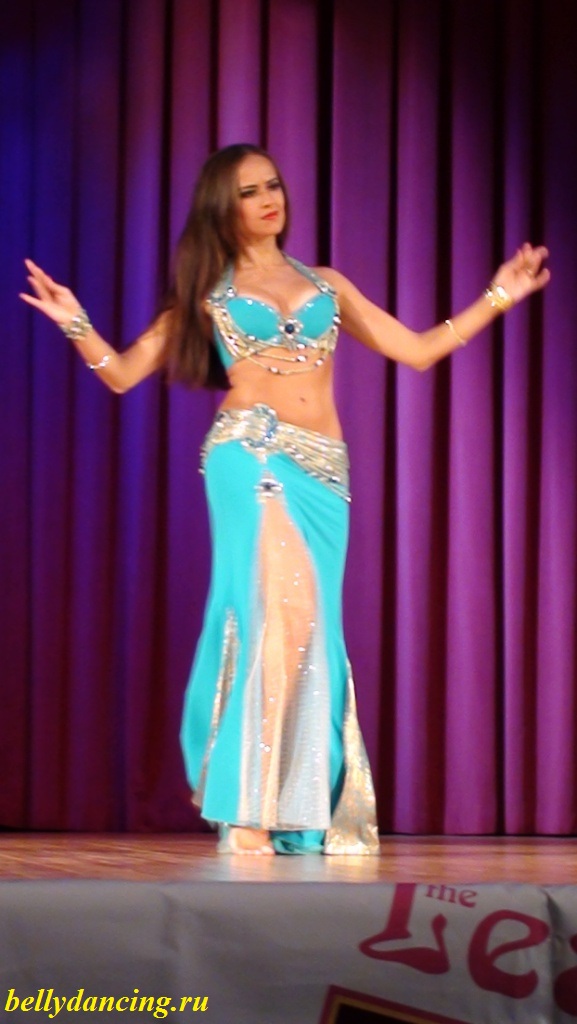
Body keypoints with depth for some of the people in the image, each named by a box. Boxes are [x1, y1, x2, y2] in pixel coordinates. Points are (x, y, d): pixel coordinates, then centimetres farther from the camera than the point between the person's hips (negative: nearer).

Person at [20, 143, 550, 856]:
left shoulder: (326, 285, 20)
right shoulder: (206, 293, 13)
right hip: (251, 455, -4)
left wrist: (497, 298, 18)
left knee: (311, 629, 0)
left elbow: (417, 350, 20)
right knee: (284, 613, -20)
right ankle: (247, 810, -17)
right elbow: (123, 373, 11)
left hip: (323, 472, 4)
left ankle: (305, 813, 7)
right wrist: (76, 325, -6)